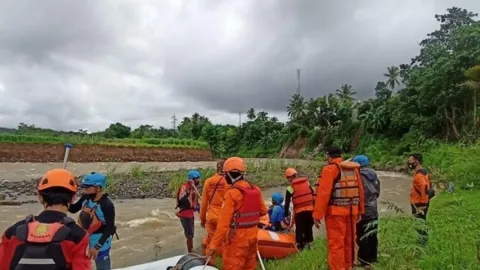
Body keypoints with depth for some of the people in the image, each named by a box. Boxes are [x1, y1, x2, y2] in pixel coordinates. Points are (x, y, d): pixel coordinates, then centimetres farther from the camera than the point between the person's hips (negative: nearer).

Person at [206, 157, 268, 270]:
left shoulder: (232, 193, -20)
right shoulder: (256, 189, 1)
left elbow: (224, 222, -22)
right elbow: (263, 211, 10)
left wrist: (213, 245, -19)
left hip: (237, 237, -7)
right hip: (253, 234, 7)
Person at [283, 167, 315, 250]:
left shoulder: (290, 188, -3)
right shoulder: (307, 183, 8)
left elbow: (287, 203, -2)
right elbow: (313, 196, 8)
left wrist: (286, 215, 5)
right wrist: (314, 207, 15)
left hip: (299, 211, -4)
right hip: (310, 209, 4)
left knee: (299, 230, 7)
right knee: (309, 228, 17)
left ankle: (300, 246, 8)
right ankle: (308, 243, 24)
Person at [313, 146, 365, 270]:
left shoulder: (329, 169, -12)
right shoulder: (354, 168, 10)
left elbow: (323, 193, -17)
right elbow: (360, 191, 13)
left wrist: (317, 214, -14)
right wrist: (359, 211, 21)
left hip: (336, 212, -7)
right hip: (351, 211, 7)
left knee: (336, 243, 0)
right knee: (349, 241, 18)